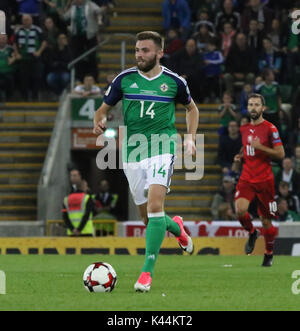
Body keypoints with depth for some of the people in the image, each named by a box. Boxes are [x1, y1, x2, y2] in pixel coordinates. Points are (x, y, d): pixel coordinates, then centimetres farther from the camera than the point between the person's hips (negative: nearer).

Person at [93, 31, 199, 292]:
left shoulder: (174, 81, 2)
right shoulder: (124, 79, 4)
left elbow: (192, 108, 20)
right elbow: (104, 108, 13)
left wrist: (191, 138, 6)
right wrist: (99, 122, -11)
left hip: (162, 148, -3)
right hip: (132, 152, 3)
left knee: (155, 205, -23)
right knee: (147, 216, 9)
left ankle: (148, 271, -24)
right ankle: (176, 227, 45)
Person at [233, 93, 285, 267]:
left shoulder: (270, 128, -6)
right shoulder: (244, 128, 11)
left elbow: (280, 154, -10)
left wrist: (260, 147, -19)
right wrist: (240, 157, 7)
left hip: (265, 179, -3)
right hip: (247, 179, 4)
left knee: (266, 220, 4)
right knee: (240, 210, -22)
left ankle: (269, 254, 25)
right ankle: (252, 233, 8)